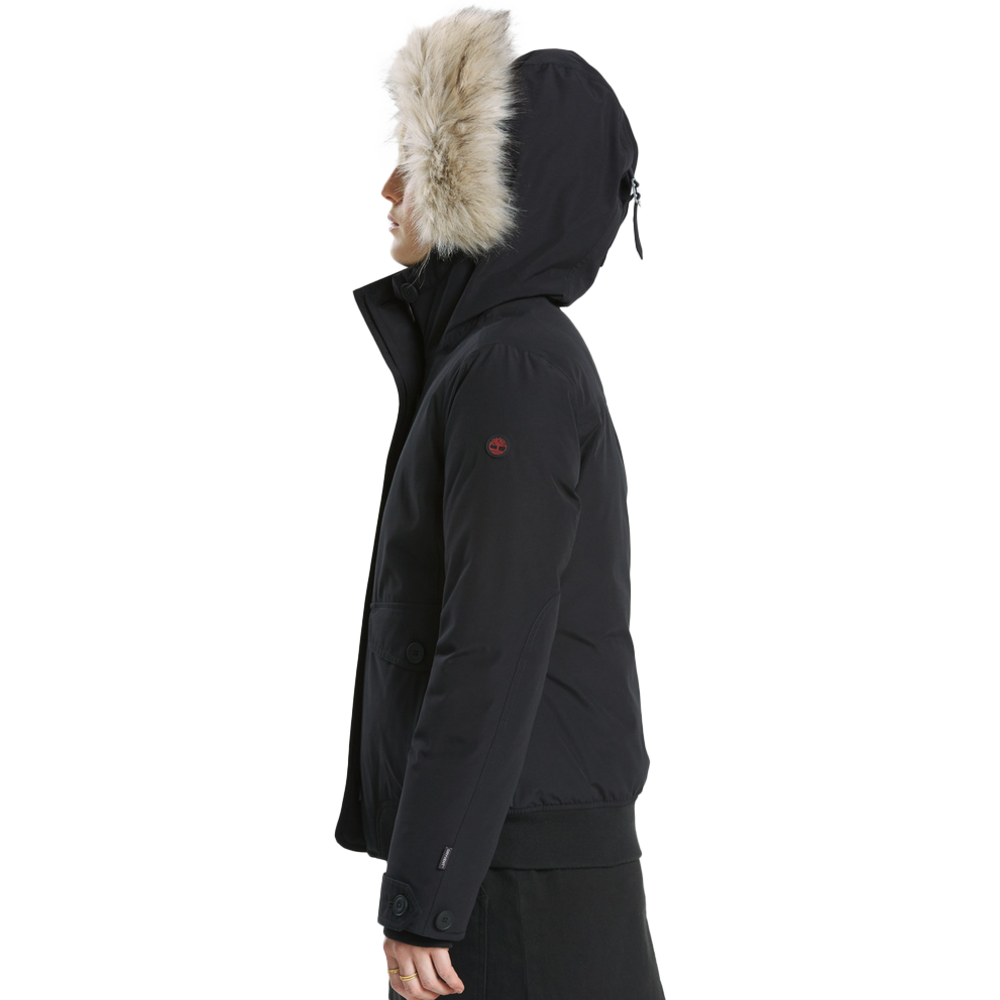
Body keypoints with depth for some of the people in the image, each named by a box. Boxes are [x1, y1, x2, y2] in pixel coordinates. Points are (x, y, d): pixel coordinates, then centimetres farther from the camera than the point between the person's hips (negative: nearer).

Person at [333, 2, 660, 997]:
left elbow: (493, 656, -21)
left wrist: (422, 898, -19)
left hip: (518, 867, -9)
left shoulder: (513, 371, -17)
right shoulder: (482, 352, 13)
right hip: (518, 831, 9)